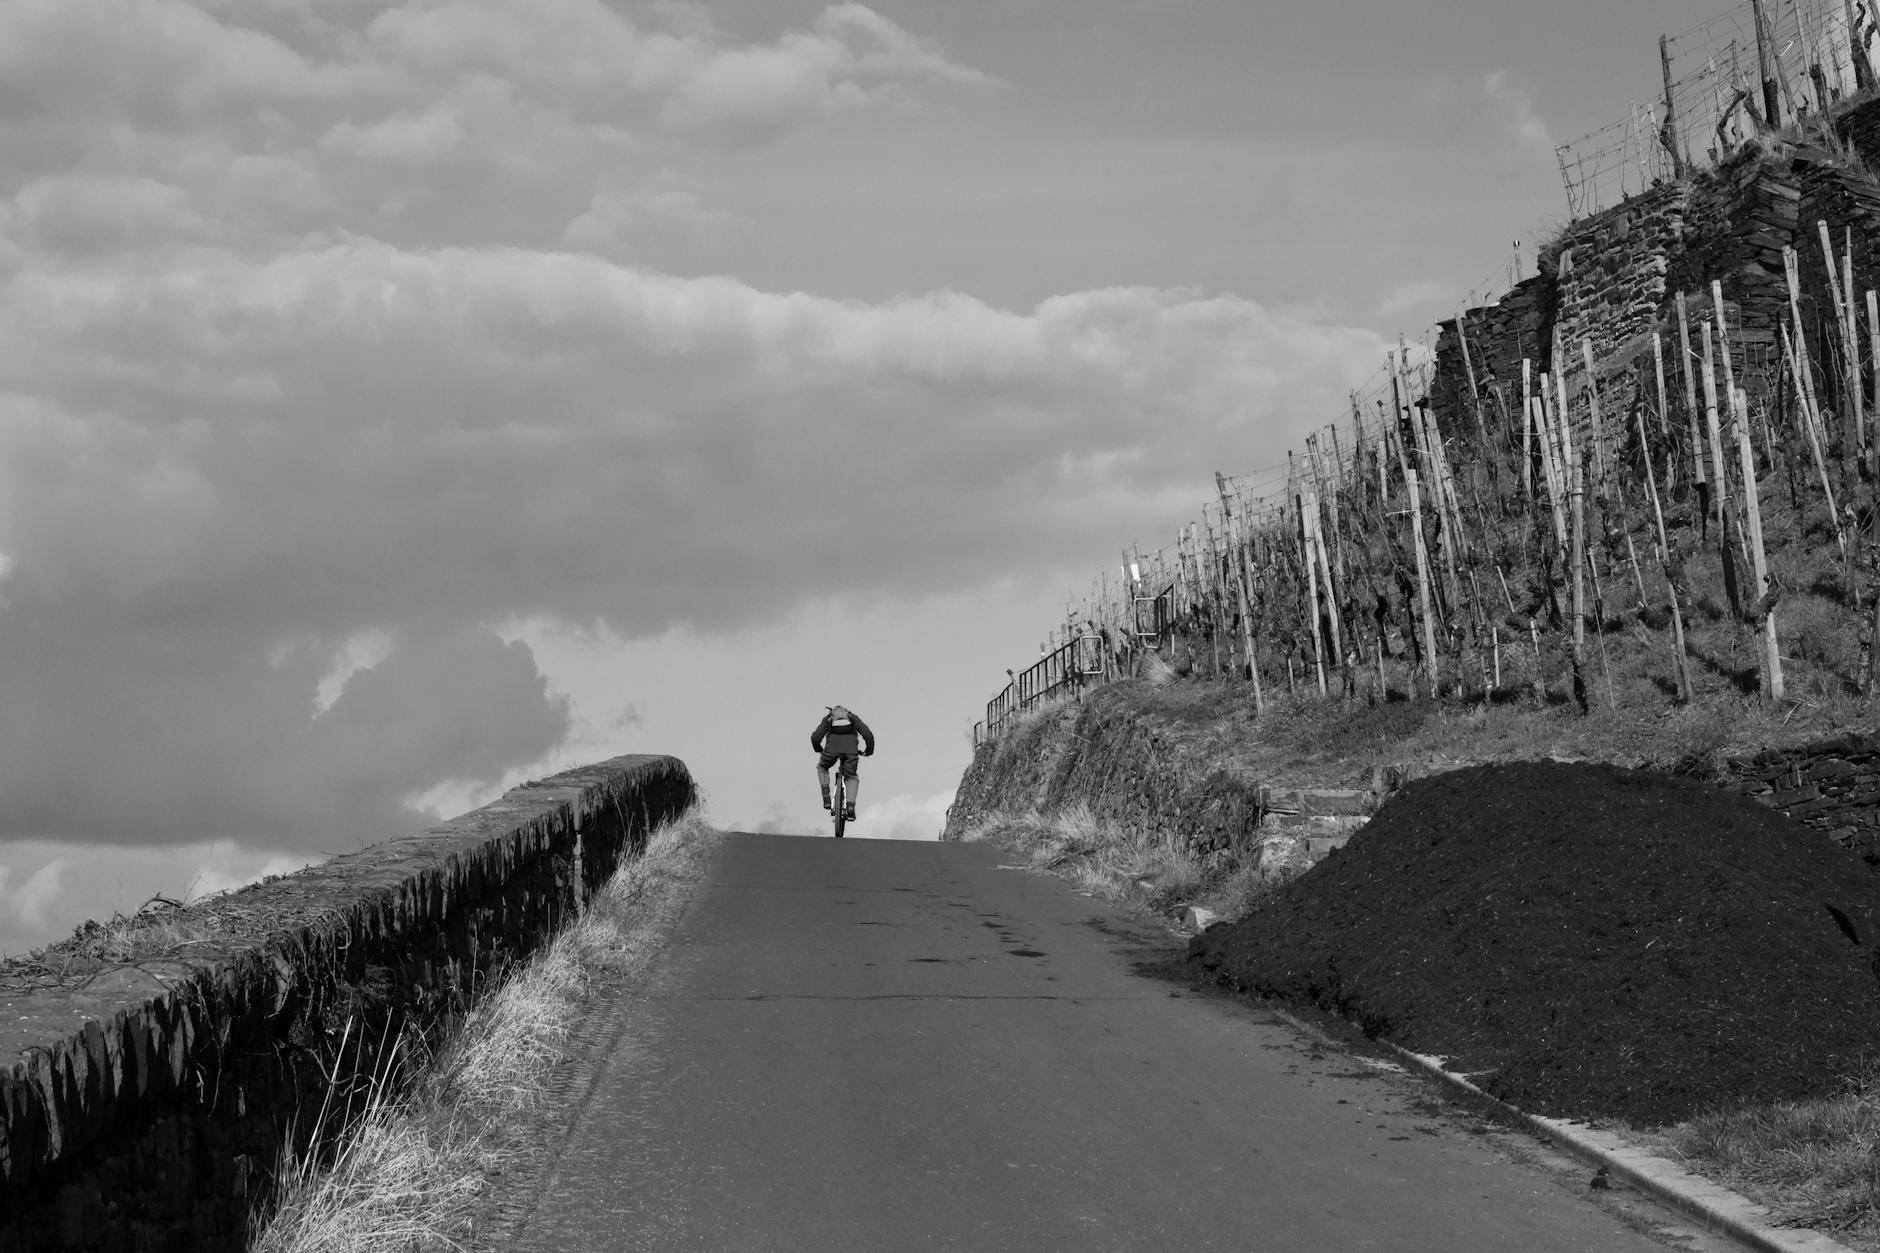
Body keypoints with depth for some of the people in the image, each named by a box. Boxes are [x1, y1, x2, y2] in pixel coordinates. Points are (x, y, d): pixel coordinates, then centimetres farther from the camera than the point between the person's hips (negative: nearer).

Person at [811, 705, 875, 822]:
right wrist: (869, 750, 34)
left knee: (822, 768, 31)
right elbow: (868, 735, 18)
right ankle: (850, 807, 1)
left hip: (832, 747, 0)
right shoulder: (853, 718, 31)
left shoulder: (828, 719, 29)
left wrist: (819, 750, 36)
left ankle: (826, 798, 16)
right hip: (851, 748, 0)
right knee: (852, 777, 21)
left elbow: (815, 737, 16)